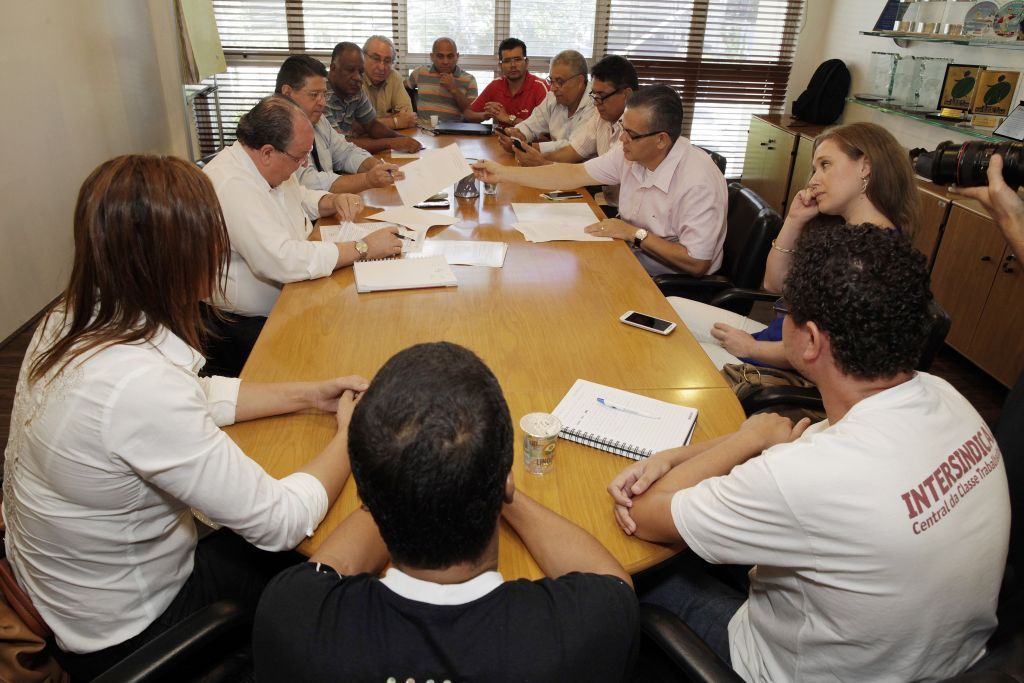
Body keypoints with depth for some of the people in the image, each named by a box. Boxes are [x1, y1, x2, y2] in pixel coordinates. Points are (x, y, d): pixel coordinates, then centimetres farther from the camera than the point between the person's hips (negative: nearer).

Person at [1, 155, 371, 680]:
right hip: (123, 636, -7)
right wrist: (354, 435, -14)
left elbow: (196, 398, 5)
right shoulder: (140, 385, -40)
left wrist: (308, 395, -1)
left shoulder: (72, 321, -12)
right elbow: (280, 523, -30)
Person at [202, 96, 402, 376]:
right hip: (247, 324, -9)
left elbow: (300, 198, 27)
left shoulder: (266, 167, 5)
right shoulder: (231, 185, -25)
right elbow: (283, 260, -34)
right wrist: (363, 248, -27)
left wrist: (333, 201, 4)